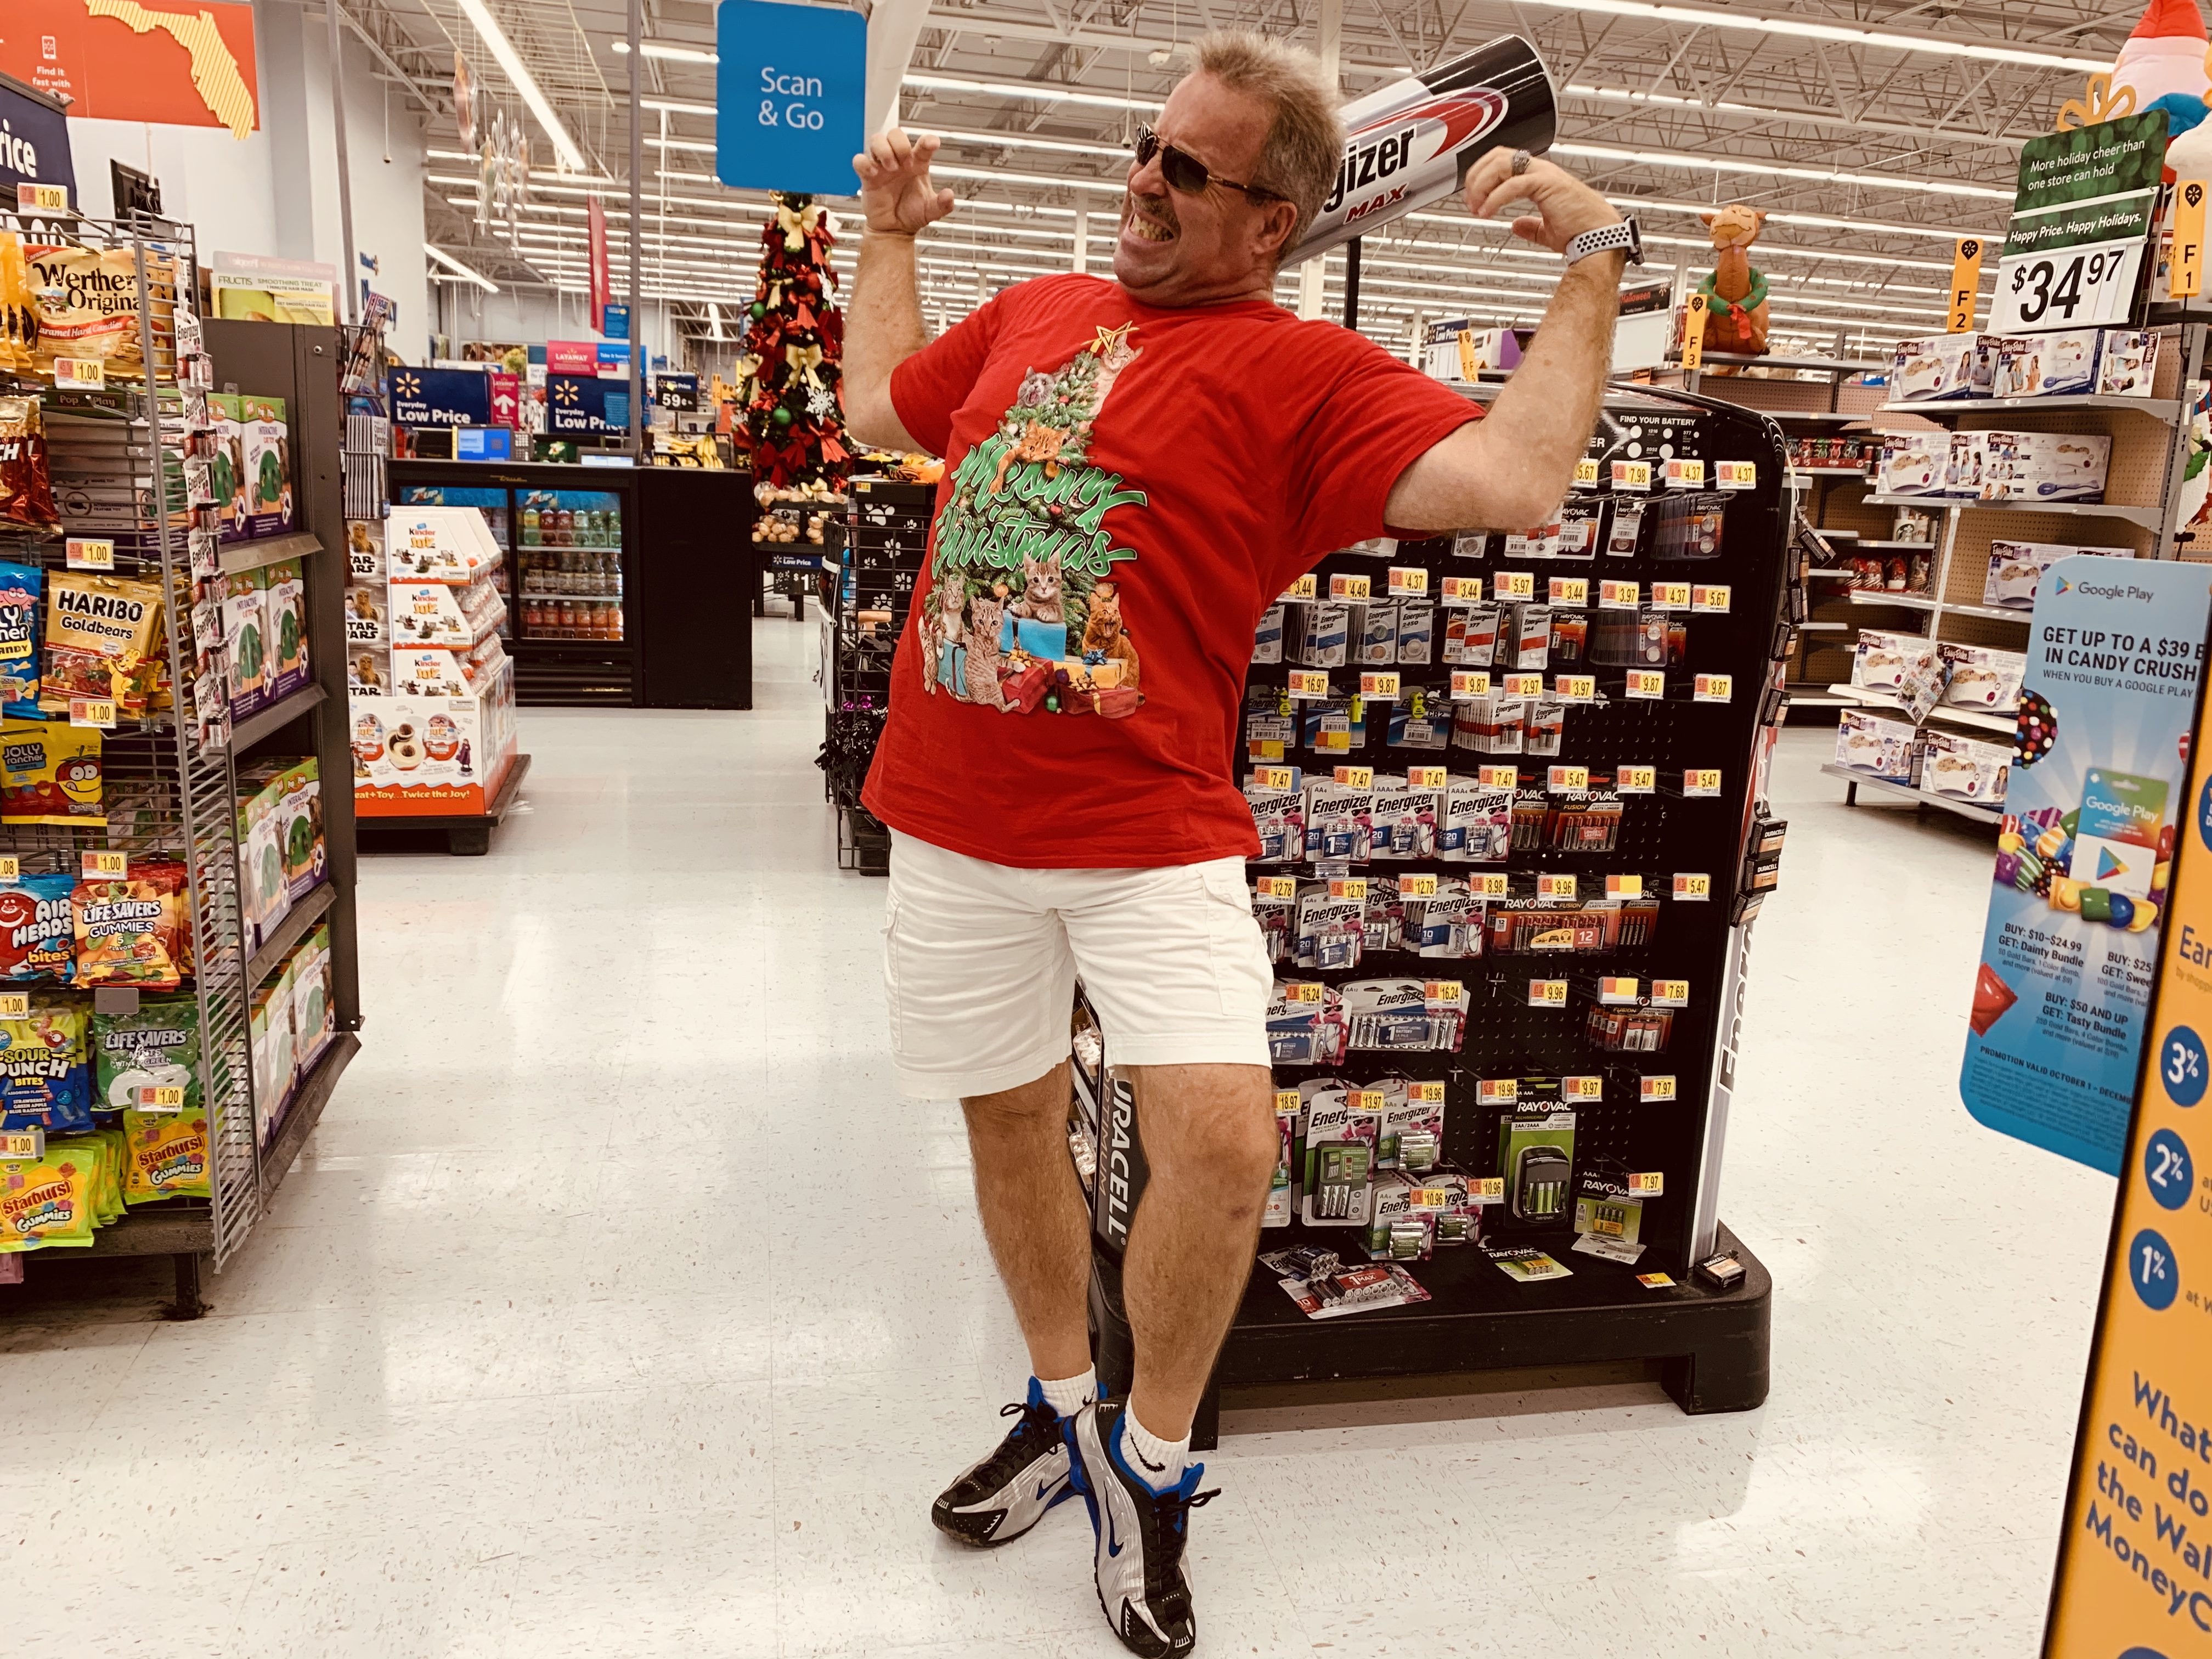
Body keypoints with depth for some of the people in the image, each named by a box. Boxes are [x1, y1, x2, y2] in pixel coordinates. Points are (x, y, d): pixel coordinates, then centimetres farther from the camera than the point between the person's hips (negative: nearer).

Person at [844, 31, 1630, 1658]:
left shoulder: (1308, 374, -4)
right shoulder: (1034, 311, 13)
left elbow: (1512, 481, -18)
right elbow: (881, 407, 29)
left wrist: (1593, 263, -13)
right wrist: (888, 234, 32)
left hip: (1153, 835, -4)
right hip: (956, 820, 5)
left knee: (1223, 1139, -16)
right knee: (1012, 1118, 15)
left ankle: (1150, 1466, 13)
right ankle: (1062, 1408, 39)